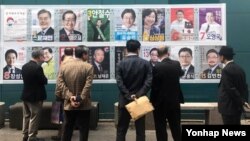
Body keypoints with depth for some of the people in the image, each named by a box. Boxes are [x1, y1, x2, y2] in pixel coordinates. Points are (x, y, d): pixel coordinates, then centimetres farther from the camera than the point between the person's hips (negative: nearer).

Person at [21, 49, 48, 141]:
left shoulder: (24, 66, 4)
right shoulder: (37, 67, -20)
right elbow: (44, 81, -16)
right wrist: (44, 78, 3)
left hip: (25, 95, 8)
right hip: (35, 96, -8)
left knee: (26, 116, 16)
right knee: (34, 117, 2)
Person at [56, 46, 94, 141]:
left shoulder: (64, 66, 2)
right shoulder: (89, 67, -8)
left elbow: (60, 84, -6)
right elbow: (88, 86, -17)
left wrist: (69, 97, -10)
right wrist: (81, 100, -15)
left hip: (68, 104, 3)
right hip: (84, 105, -3)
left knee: (67, 130, 14)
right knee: (83, 130, 5)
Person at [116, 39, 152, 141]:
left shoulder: (121, 63, -2)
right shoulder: (145, 63, -1)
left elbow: (119, 82, -12)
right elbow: (149, 81, -12)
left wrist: (128, 95, -13)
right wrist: (139, 95, -14)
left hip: (125, 100, 0)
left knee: (121, 129, 9)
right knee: (140, 129, 8)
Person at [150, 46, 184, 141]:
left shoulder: (157, 67, -17)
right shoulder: (176, 64, -1)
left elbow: (154, 86, -14)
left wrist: (152, 101, 1)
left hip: (160, 102, -5)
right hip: (174, 101, 5)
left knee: (161, 128, 5)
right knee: (176, 127, 16)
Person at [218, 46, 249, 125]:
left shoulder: (226, 70, -17)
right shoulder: (239, 69, 10)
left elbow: (231, 89, -20)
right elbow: (244, 87, 11)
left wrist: (242, 102, -12)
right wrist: (244, 100, 9)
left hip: (228, 107, -8)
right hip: (237, 107, 8)